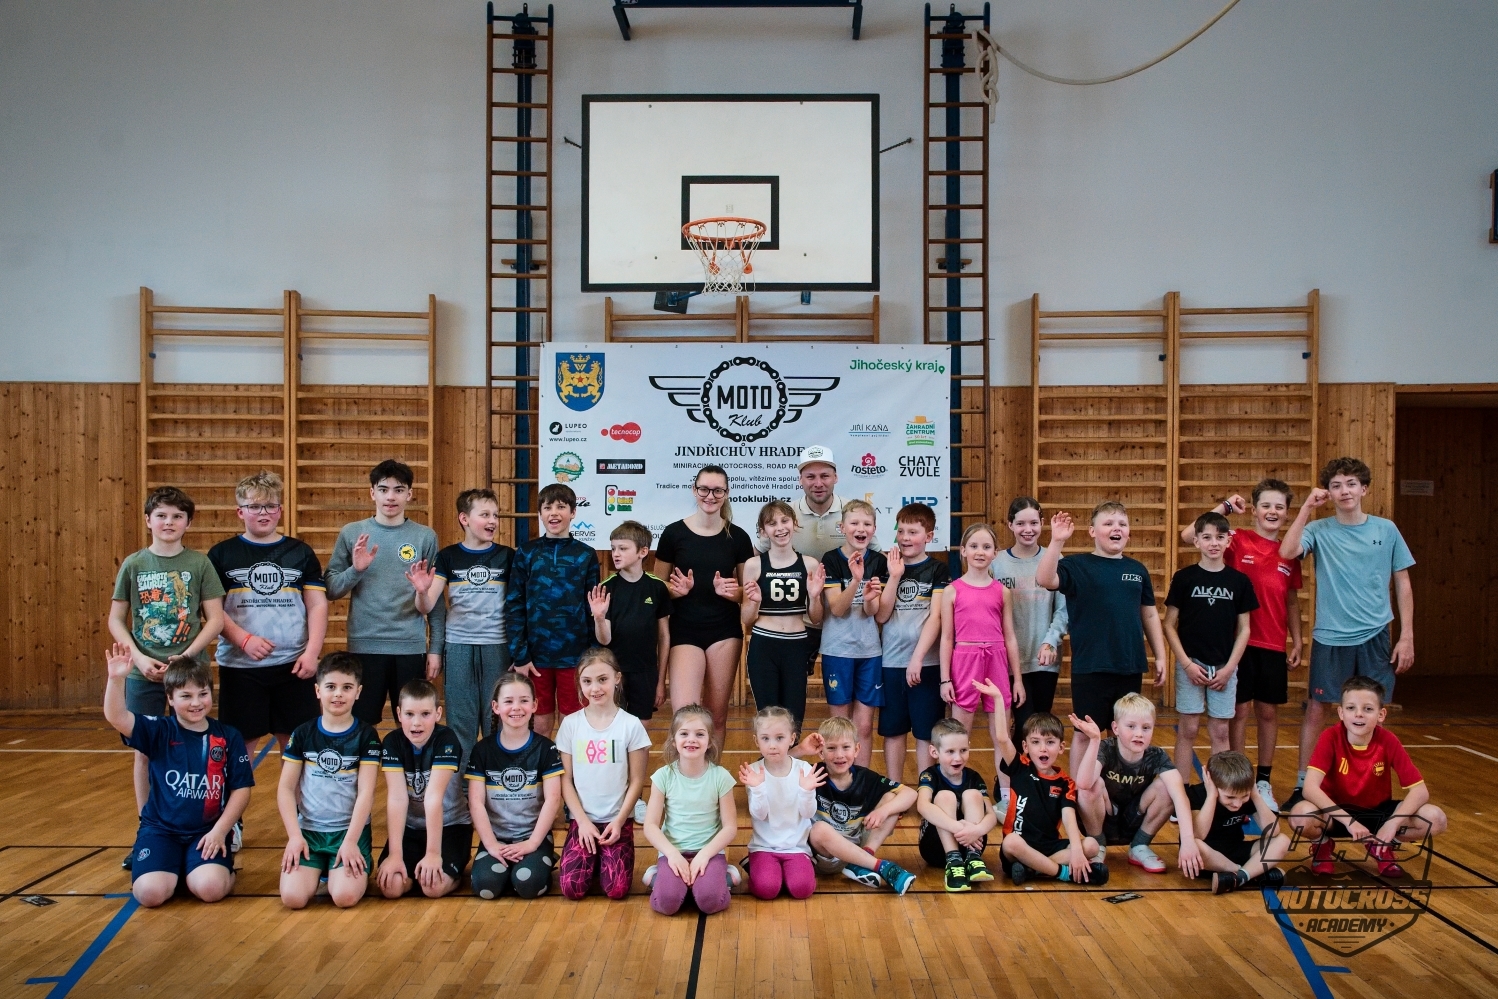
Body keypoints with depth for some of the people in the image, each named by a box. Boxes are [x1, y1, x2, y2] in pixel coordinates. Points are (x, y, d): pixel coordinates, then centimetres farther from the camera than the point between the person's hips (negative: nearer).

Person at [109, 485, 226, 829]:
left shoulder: (200, 563, -2)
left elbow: (215, 619, -3)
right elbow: (116, 621, 5)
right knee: (144, 752, 7)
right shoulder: (133, 564, 2)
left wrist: (184, 658, -12)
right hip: (143, 674, 1)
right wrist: (139, 658, -9)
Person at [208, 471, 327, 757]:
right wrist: (244, 640, -14)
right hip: (239, 667, -1)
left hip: (293, 666, 1)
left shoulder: (301, 552, 7)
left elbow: (317, 605, 3)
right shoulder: (221, 555, 4)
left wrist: (312, 652, -7)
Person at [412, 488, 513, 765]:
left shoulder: (507, 557, 2)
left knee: (496, 721, 6)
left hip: (497, 647, 0)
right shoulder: (448, 557, 1)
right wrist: (422, 592, -25)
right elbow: (427, 607, -2)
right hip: (458, 647, 0)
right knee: (460, 720, 7)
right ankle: (456, 783, 18)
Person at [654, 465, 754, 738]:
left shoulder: (738, 537, 2)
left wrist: (729, 591, -13)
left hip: (725, 632, 2)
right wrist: (677, 590, -15)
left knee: (717, 715, 10)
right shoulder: (673, 533, -1)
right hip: (684, 632, -1)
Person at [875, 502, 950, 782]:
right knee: (892, 729, 10)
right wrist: (895, 577, -10)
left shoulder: (938, 569, 0)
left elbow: (936, 618, -8)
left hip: (926, 662, -3)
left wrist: (917, 658, -16)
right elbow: (880, 615, -2)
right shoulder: (889, 567, 7)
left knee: (925, 731, 4)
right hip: (891, 661, 3)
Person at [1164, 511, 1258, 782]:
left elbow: (1244, 629, 5)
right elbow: (1169, 625, -2)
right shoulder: (1184, 578, -3)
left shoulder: (1239, 581, 2)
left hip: (1224, 667, 2)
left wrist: (1229, 667, -4)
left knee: (1220, 732, 7)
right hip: (1190, 665, -1)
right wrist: (1187, 664, -9)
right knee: (1187, 730, 3)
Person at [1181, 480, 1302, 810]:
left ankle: (1263, 782, 22)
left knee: (1269, 711, 10)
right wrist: (1225, 507, -17)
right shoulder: (1238, 541, -4)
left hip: (1275, 645, 4)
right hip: (1241, 641, -4)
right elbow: (1188, 535, -17)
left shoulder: (1290, 553, 7)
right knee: (1240, 710, 4)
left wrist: (1297, 642, 10)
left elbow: (1292, 601, 14)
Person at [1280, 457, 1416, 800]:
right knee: (1317, 708, 3)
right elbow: (1287, 552, -21)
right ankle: (1302, 784, 12)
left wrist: (1407, 636, 2)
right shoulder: (1319, 530, -1)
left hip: (1375, 636, 1)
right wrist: (1306, 508, -17)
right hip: (1330, 637, -1)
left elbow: (1402, 583, 6)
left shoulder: (1386, 530, 3)